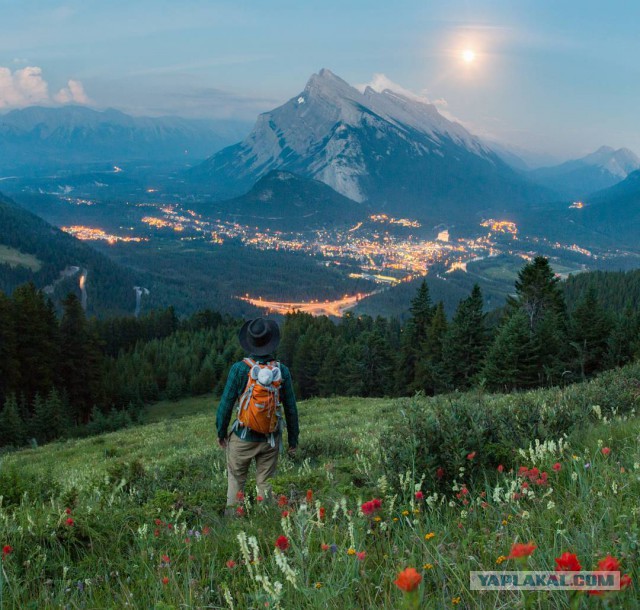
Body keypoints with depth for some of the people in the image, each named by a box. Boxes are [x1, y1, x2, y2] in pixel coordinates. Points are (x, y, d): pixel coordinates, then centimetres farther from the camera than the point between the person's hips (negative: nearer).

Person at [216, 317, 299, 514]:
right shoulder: (282, 371, -7)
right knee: (265, 483, 13)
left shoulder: (240, 369, -14)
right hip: (271, 439, 2)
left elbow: (226, 404, -9)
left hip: (243, 438, -2)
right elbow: (291, 409, -1)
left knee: (236, 480, 14)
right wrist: (293, 439, 10)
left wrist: (221, 432, 6)